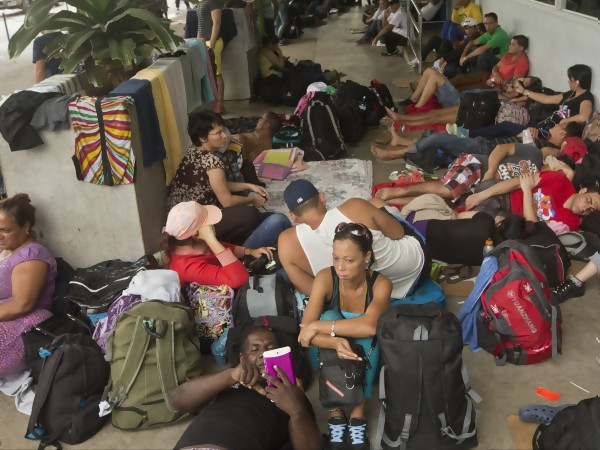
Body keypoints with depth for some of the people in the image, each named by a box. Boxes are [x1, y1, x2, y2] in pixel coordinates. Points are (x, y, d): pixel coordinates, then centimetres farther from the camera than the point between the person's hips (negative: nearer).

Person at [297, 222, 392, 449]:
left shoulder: (381, 284, -23)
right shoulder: (325, 278, -22)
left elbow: (370, 325, -42)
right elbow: (305, 332, -28)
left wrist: (317, 326, -39)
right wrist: (334, 342, -47)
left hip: (367, 357, 0)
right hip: (332, 360, 0)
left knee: (366, 331, -31)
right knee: (330, 317, -30)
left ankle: (359, 410, -24)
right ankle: (335, 410, -26)